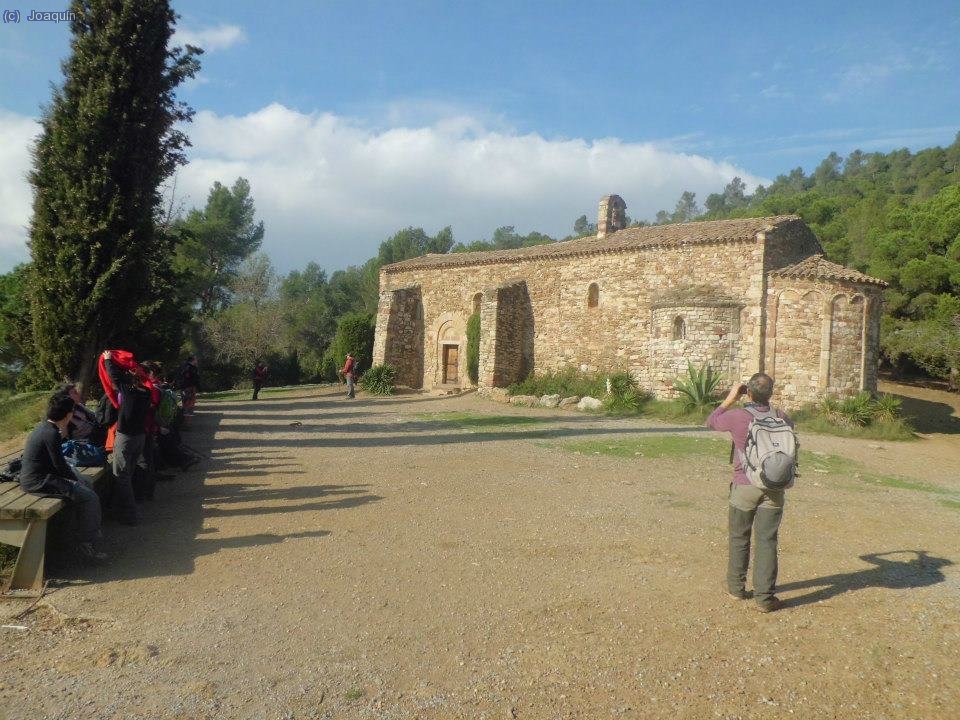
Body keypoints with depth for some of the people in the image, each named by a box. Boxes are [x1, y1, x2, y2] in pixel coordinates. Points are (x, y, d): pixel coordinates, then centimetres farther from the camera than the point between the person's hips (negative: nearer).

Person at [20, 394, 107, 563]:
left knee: (85, 486, 16)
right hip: (38, 482, -11)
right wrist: (76, 480, -3)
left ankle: (90, 530, 24)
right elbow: (60, 465, -16)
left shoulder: (45, 426, 9)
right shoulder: (51, 433, -21)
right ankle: (85, 546, -7)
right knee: (89, 497, -14)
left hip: (34, 476, 11)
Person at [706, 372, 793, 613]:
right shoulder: (783, 419, -3)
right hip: (773, 489, 2)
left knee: (739, 538, 15)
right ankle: (764, 597, 7)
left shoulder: (737, 416, -13)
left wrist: (730, 399, 11)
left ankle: (736, 587, 29)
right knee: (767, 541, 5)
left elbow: (711, 421, 7)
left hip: (744, 487, -2)